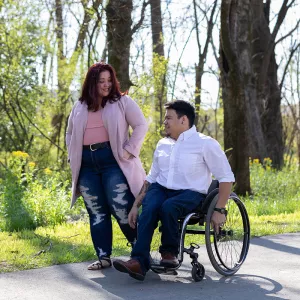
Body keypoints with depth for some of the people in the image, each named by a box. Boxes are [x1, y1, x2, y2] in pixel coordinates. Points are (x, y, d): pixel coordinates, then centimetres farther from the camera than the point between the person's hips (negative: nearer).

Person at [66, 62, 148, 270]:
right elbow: (70, 134, 25)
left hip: (113, 161, -5)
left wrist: (129, 150, -10)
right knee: (96, 212, 5)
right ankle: (104, 257, 9)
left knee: (121, 209, -10)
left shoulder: (122, 101, 2)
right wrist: (73, 157, 12)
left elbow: (141, 125, -2)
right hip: (87, 164, 5)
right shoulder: (80, 107, 15)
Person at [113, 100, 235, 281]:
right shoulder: (163, 145, 18)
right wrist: (136, 205, 13)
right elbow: (151, 178, 23)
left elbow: (226, 177, -2)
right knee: (149, 209, -31)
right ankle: (139, 262, -38)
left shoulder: (205, 144, -1)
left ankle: (170, 252, -13)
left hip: (191, 193, -4)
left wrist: (220, 210, -9)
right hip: (161, 189, 5)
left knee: (168, 206, -37)